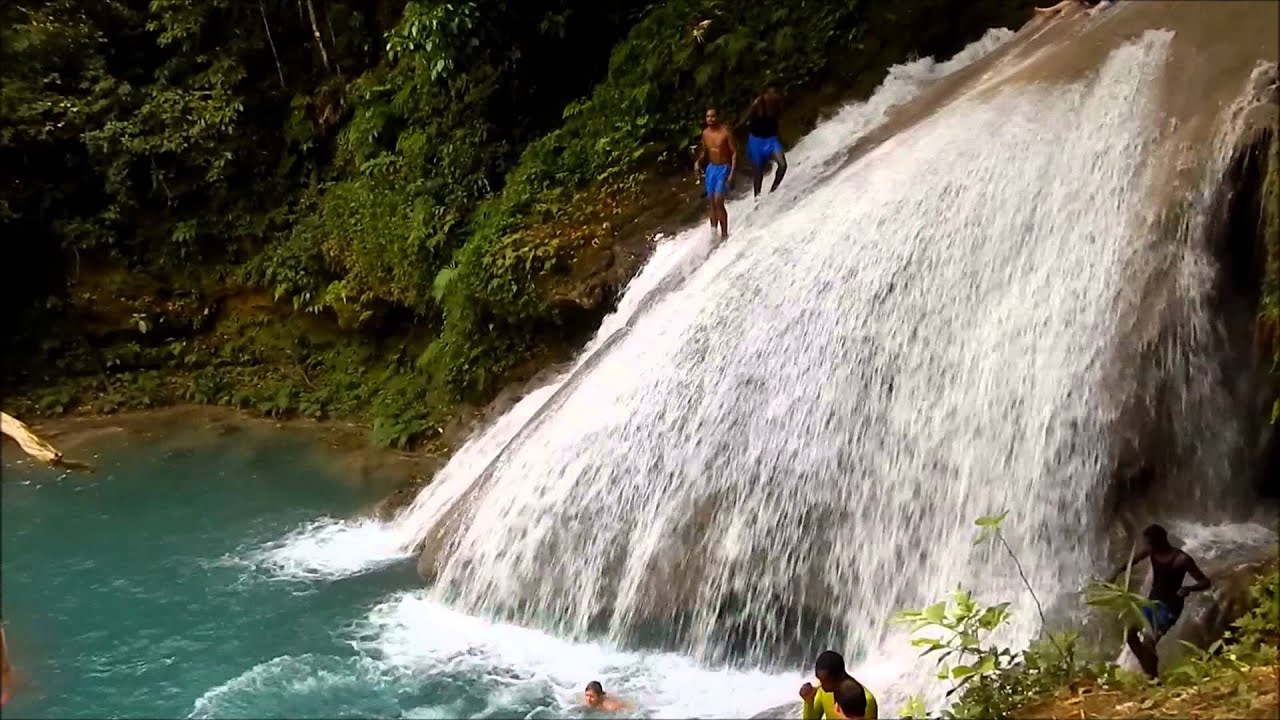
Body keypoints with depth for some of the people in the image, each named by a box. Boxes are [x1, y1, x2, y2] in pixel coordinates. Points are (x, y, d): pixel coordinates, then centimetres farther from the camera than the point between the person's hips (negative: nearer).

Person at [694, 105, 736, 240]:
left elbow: (734, 152, -12)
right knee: (712, 203, 9)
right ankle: (713, 231, 17)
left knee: (718, 201, -16)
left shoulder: (725, 132, -13)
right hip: (711, 168, 6)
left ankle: (724, 234, -10)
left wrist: (732, 173, -18)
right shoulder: (705, 133, 4)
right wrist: (698, 161, -3)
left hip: (723, 168, -6)